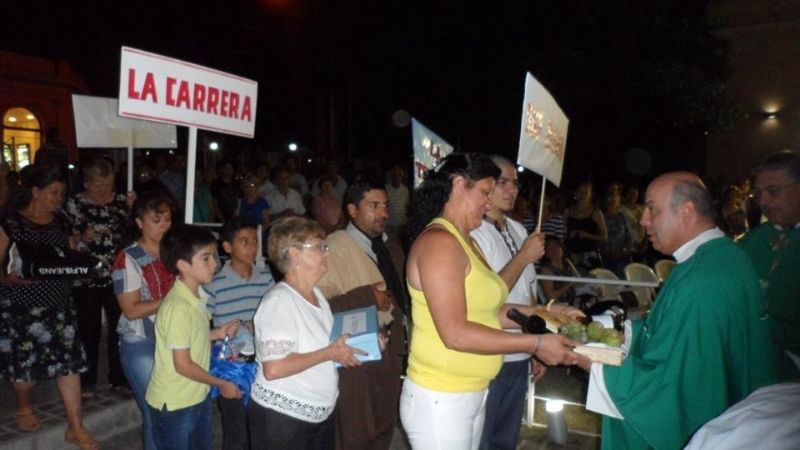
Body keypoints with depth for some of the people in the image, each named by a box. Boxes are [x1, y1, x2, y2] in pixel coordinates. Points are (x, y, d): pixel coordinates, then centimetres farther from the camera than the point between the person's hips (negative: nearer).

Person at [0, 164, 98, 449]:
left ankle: (75, 427, 9)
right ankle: (24, 409, 38)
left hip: (59, 302, 4)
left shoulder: (62, 223, 9)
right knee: (24, 361, 5)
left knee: (69, 361, 0)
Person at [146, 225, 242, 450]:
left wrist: (217, 333, -1)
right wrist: (221, 384, -13)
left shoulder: (198, 296, 0)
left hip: (198, 397, 8)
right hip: (173, 405, -8)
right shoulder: (178, 307, -26)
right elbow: (183, 365, -23)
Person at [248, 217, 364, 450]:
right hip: (281, 416, -7)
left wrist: (350, 348, 4)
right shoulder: (279, 300, -18)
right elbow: (274, 368, -27)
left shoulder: (316, 294, 7)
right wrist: (329, 354, -20)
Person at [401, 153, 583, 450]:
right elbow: (455, 333, -25)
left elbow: (485, 310, 9)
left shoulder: (464, 241, 12)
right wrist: (535, 343, -21)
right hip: (439, 401, -9)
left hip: (472, 394, 9)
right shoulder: (438, 241, -19)